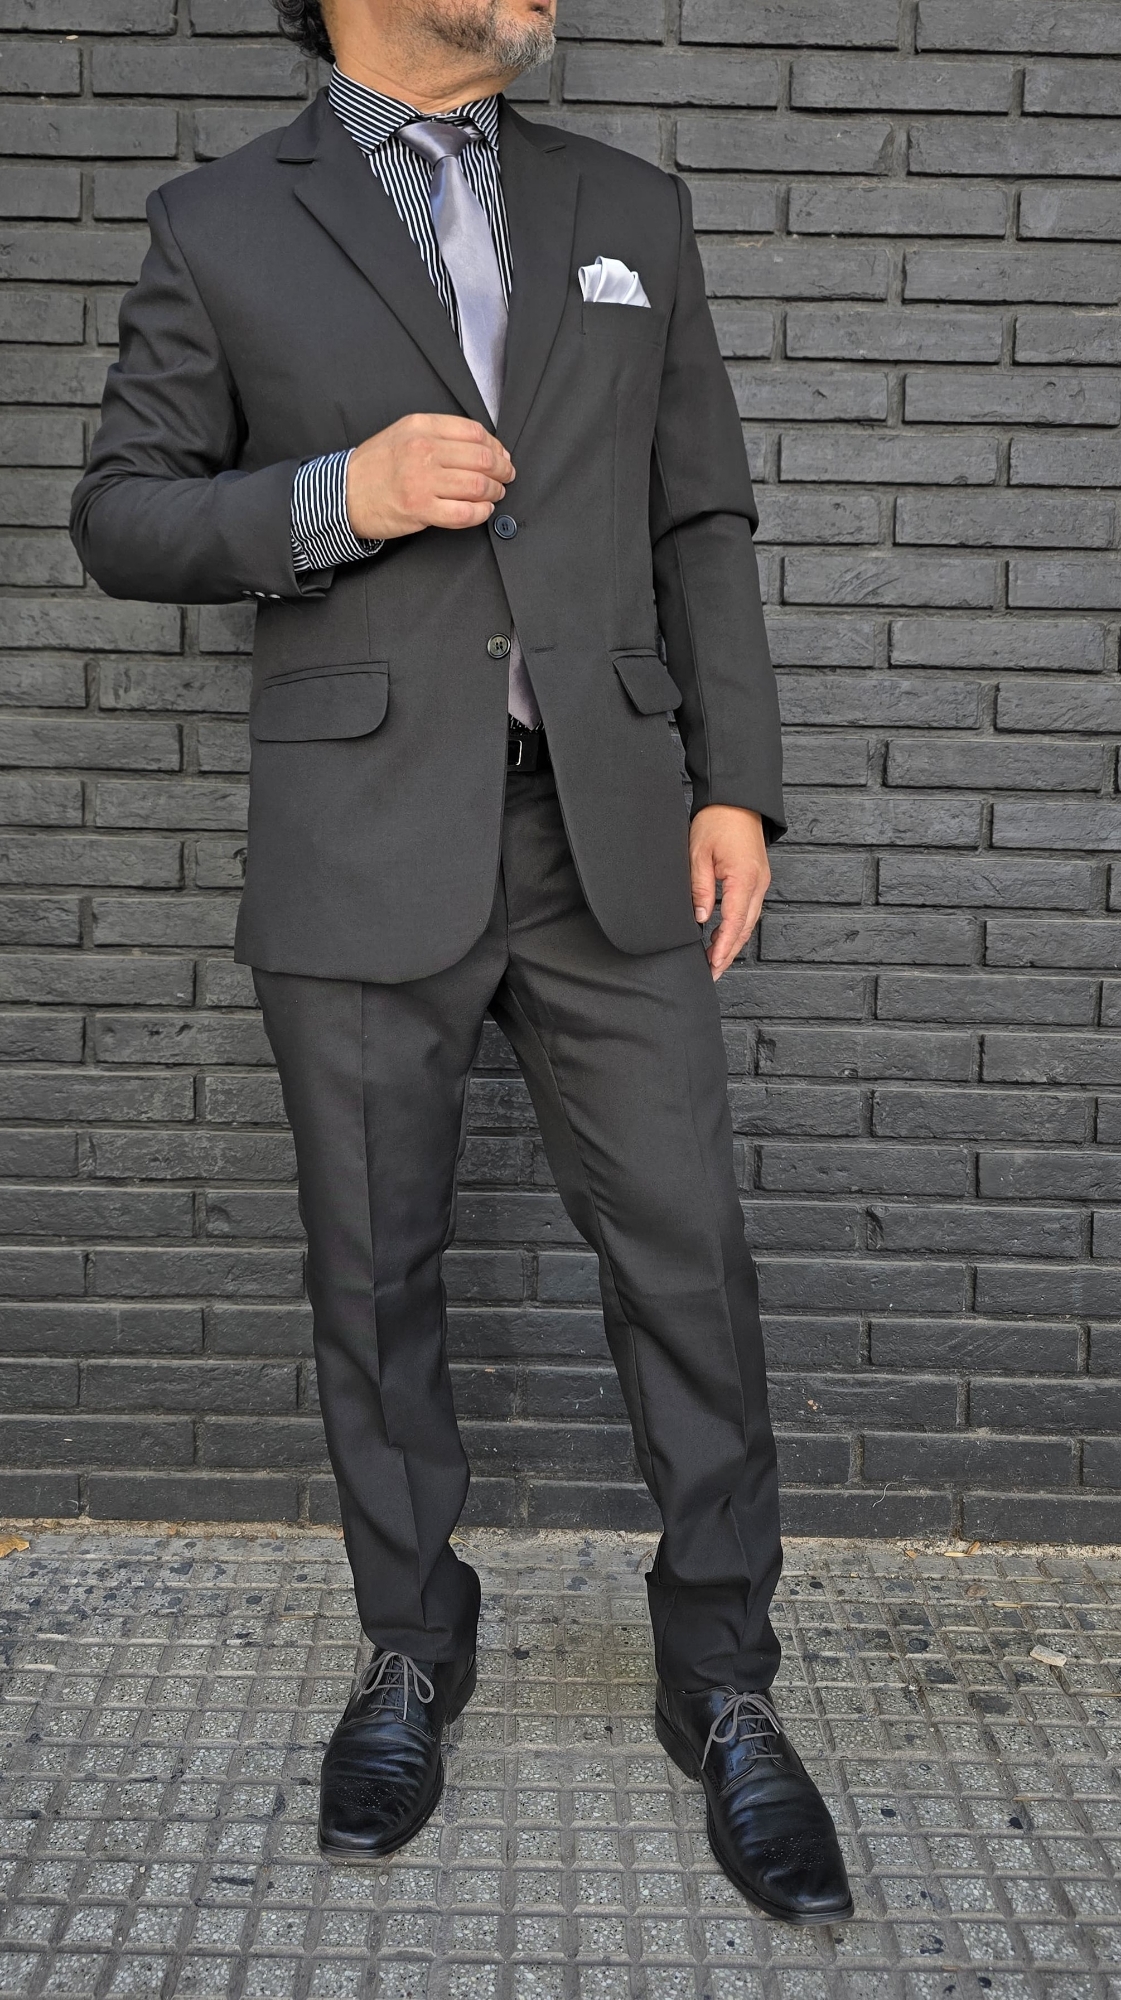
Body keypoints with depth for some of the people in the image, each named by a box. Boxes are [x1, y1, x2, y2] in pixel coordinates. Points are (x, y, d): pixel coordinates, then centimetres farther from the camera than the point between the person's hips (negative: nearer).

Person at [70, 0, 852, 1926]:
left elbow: (703, 518, 12)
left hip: (604, 832, 2)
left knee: (686, 1258, 2)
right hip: (363, 850, -2)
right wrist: (333, 497, -14)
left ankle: (721, 1685, 20)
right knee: (376, 1279, 8)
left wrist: (736, 780, 2)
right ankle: (413, 1653, 29)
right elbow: (121, 514, 4)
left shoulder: (630, 209, 12)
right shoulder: (221, 227, 4)